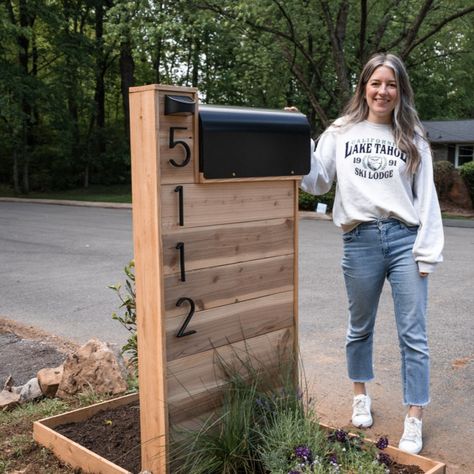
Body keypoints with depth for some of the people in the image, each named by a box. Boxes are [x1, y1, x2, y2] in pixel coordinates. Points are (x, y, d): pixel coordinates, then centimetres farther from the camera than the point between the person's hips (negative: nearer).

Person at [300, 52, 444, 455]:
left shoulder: (413, 138, 7)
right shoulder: (340, 132, 7)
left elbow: (426, 198, 5)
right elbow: (317, 183, 5)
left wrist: (427, 251, -2)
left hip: (405, 239, 0)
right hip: (360, 240, 1)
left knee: (413, 335, 0)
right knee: (360, 328, 15)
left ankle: (414, 423, 11)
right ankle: (361, 397, 37)